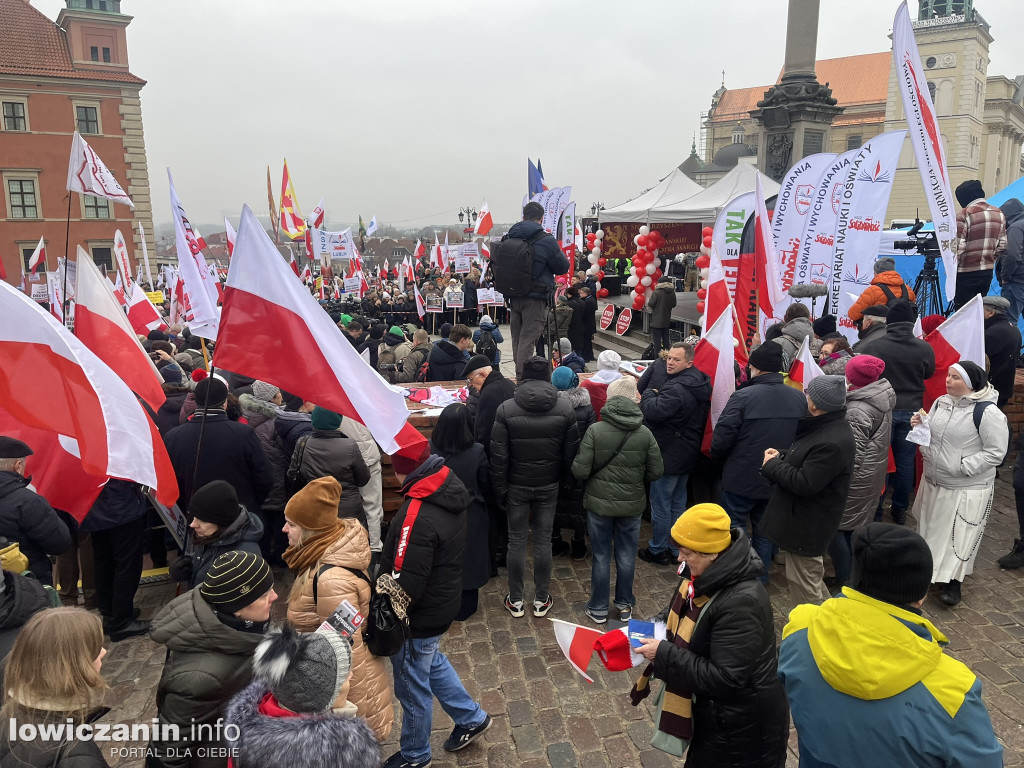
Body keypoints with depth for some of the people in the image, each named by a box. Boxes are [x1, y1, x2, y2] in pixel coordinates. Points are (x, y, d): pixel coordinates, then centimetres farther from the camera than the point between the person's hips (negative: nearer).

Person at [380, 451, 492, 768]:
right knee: (431, 662, 31)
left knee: (412, 684, 15)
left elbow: (403, 586, -30)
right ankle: (471, 718, 45)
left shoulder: (417, 517, -35)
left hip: (421, 616, -8)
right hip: (443, 602, 9)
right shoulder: (451, 488, -6)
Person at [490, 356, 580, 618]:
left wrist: (499, 488, -1)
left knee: (516, 540, 10)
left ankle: (516, 601, 22)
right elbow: (571, 453, -2)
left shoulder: (506, 409, -13)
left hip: (517, 486, -1)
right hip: (549, 487, 1)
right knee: (543, 540, 12)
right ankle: (541, 600, 23)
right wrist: (565, 482, 11)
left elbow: (498, 456, -11)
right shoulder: (565, 409, -7)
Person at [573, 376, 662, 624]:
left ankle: (598, 608, 25)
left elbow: (580, 471, -16)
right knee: (626, 555, 17)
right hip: (632, 503, 2)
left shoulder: (595, 431, -16)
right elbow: (656, 471, -3)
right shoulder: (645, 434, -10)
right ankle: (625, 605, 31)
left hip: (599, 502, -1)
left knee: (601, 556, 12)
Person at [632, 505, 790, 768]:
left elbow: (724, 678, -32)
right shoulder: (704, 575, -7)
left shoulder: (741, 603, -35)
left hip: (740, 722, -8)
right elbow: (682, 617, 11)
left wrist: (664, 656, -28)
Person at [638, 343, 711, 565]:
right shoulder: (699, 382, 5)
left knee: (660, 505, 5)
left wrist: (649, 394, -14)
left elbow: (653, 411, -32)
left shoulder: (676, 389, -28)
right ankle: (676, 548, 32)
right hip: (688, 453, 10)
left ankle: (658, 549, 18)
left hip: (669, 455, -10)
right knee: (678, 503, 20)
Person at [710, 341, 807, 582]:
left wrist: (718, 457, 1)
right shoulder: (800, 399, -6)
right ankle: (759, 581, 34)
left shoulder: (743, 396, -21)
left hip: (741, 479, -4)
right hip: (777, 481, 5)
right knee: (764, 533, 21)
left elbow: (721, 438, -21)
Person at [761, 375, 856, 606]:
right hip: (804, 517, 11)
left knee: (803, 584, 4)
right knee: (811, 578, 26)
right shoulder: (827, 426, 4)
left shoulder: (831, 443, -30)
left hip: (807, 524, -11)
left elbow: (803, 483, -29)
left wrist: (772, 465, -15)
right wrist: (782, 456, -1)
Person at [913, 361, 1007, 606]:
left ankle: (953, 583, 18)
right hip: (933, 482, 6)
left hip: (967, 489, -6)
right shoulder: (941, 403, 3)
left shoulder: (987, 412, -18)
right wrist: (919, 427, -7)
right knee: (933, 530, 19)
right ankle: (931, 569, 39)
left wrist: (963, 466, -22)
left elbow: (996, 453, -16)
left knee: (959, 536, 4)